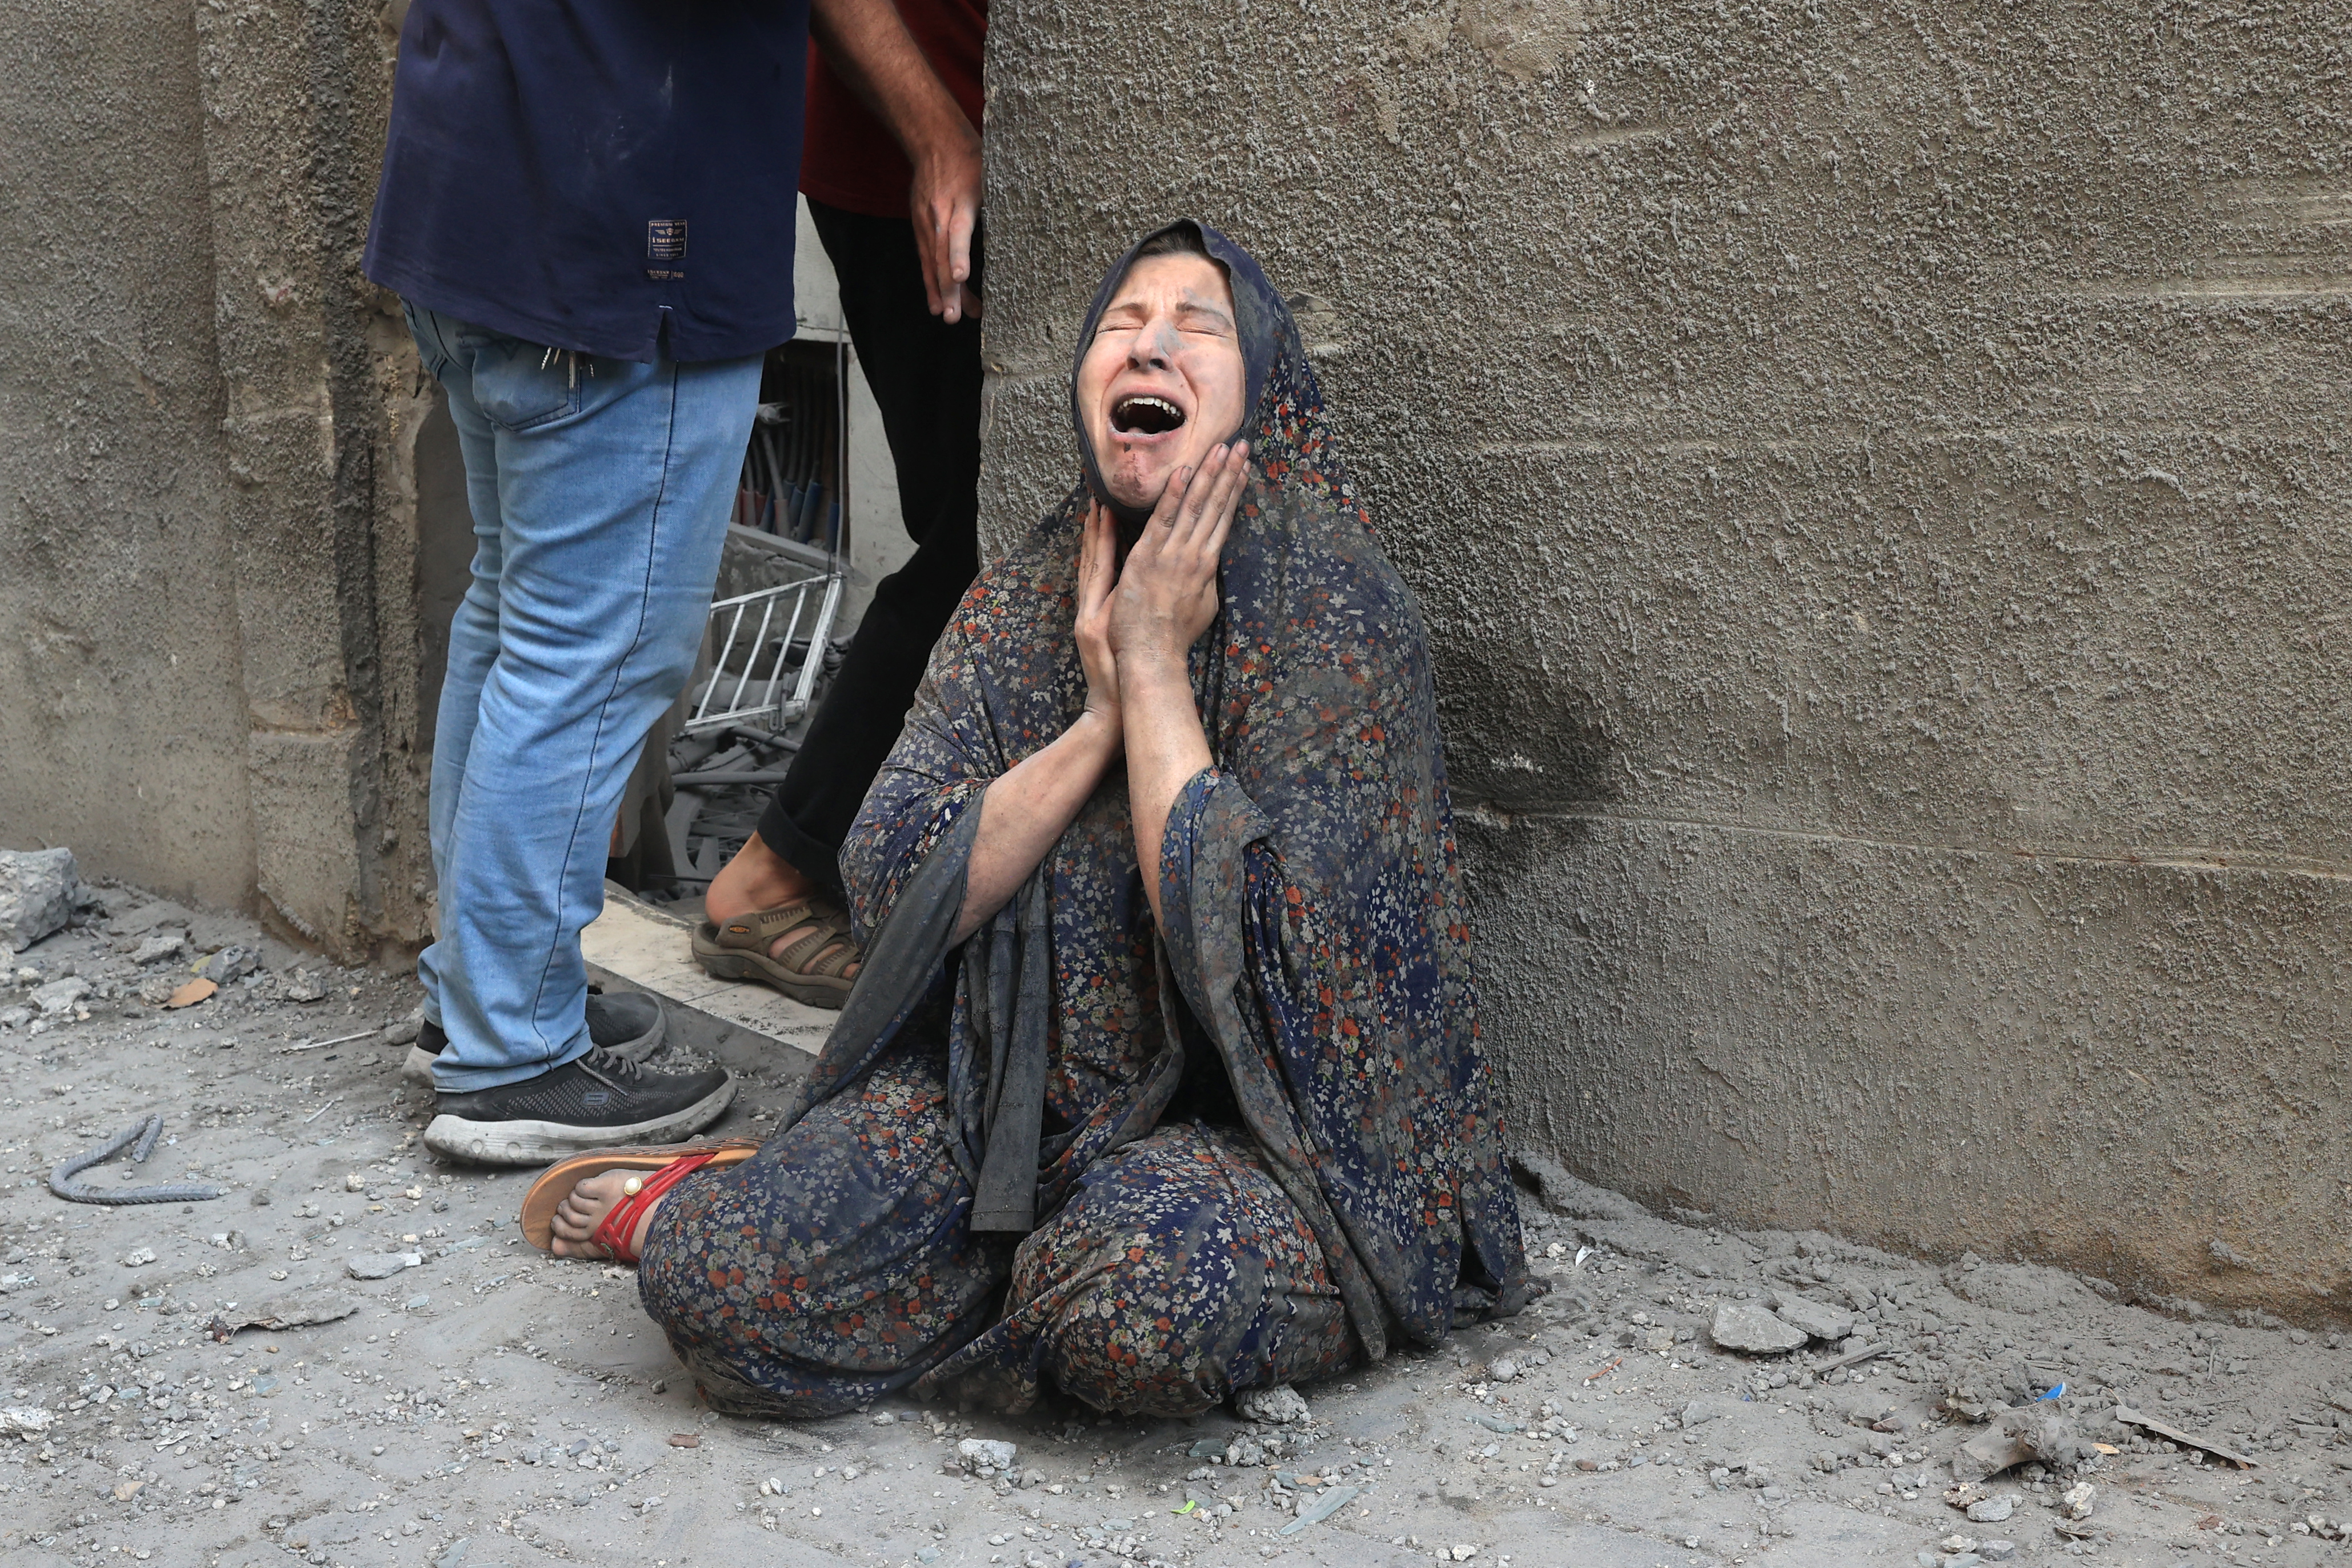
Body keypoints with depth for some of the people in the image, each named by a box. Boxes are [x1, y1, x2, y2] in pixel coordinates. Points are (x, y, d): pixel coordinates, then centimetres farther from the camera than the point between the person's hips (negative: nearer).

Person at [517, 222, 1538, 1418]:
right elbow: (890, 889, -5)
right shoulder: (1019, 604, 5)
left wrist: (1154, 664, -15)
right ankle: (697, 1212, 15)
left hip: (1239, 1121, -2)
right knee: (728, 1280, -23)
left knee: (1151, 1291, -36)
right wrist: (1100, 713, -11)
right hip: (1000, 1086, 3)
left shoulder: (1343, 618, -10)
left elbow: (1235, 937, -20)